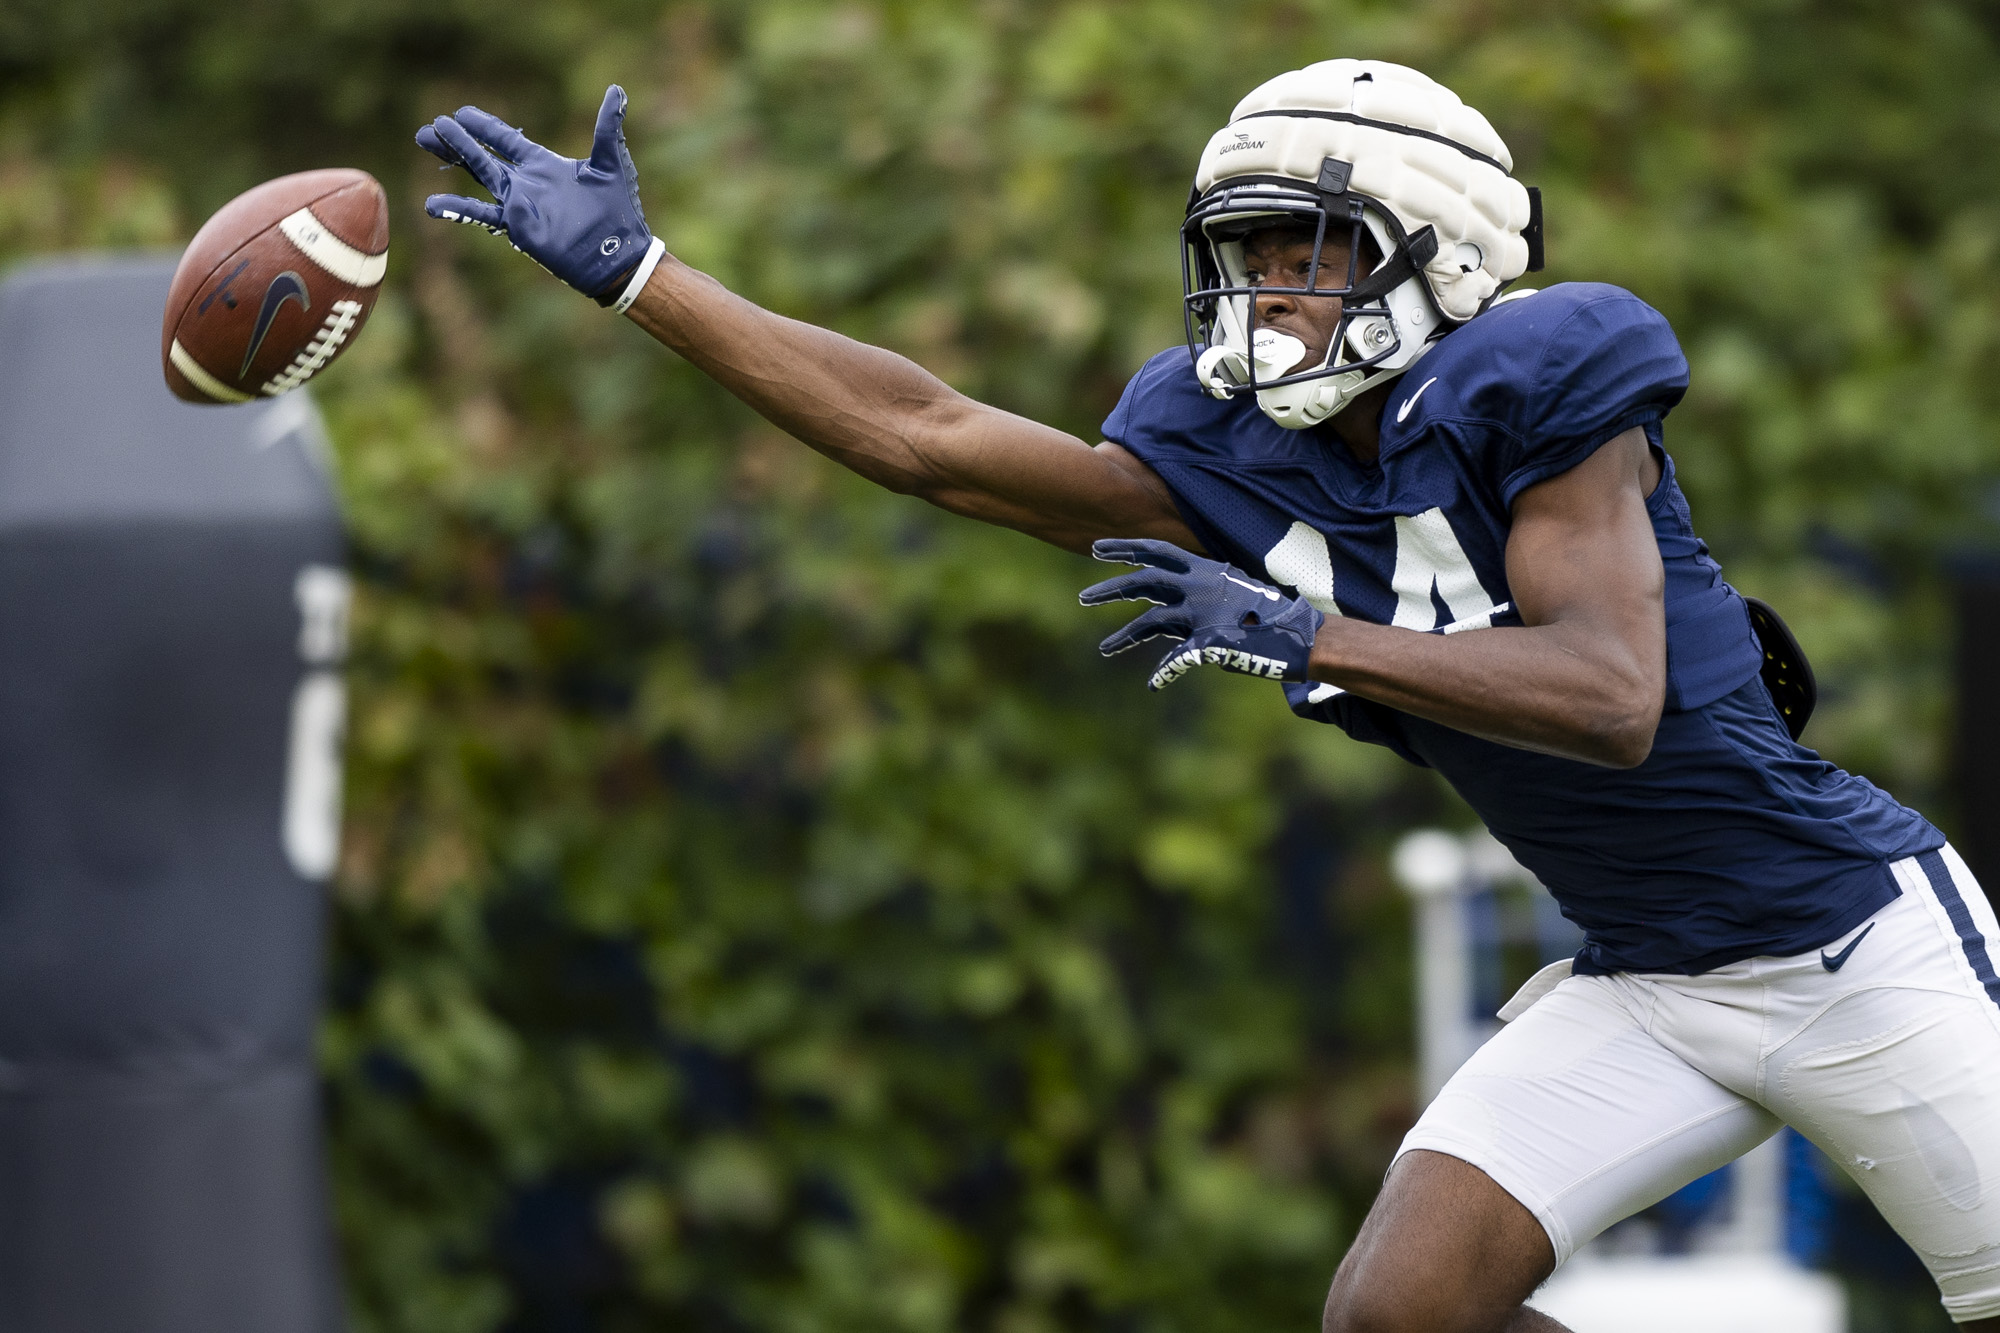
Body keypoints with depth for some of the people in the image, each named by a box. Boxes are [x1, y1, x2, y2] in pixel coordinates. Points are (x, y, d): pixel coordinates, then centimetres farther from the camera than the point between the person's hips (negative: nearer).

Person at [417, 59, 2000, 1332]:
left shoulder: (1532, 391, -19)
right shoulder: (1234, 473, -1)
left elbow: (1611, 696, -28)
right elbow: (928, 436, -3)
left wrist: (1307, 641, -33)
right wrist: (634, 275, -5)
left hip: (1849, 937, -6)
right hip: (1638, 994, 6)